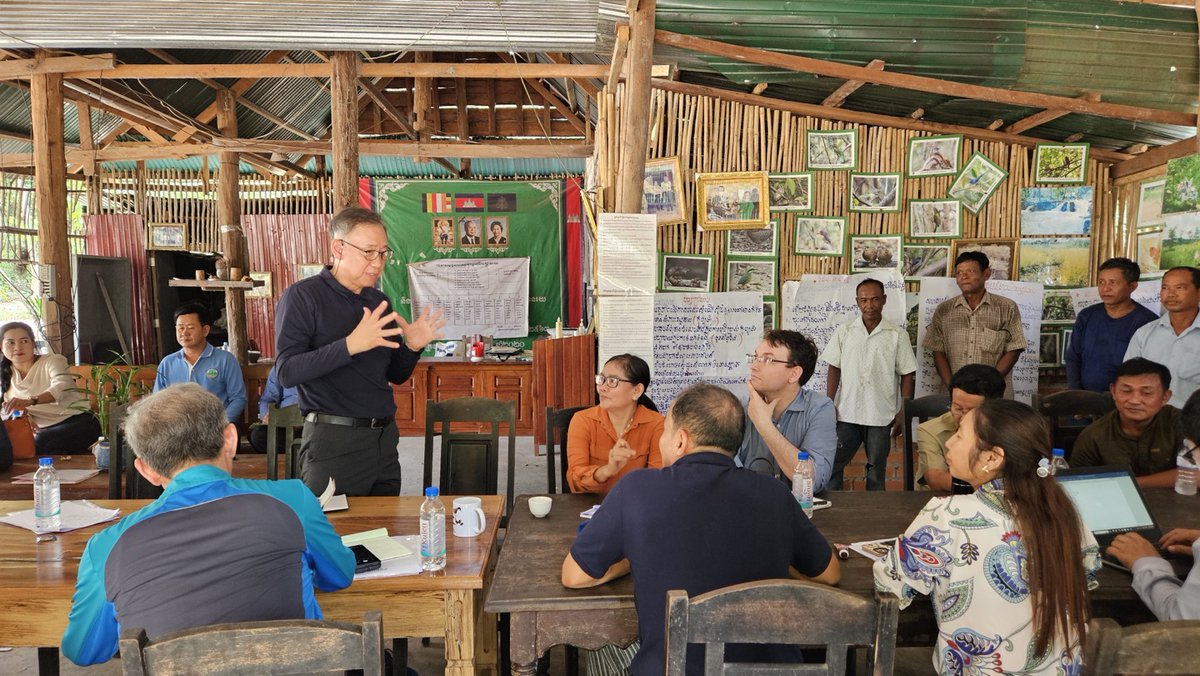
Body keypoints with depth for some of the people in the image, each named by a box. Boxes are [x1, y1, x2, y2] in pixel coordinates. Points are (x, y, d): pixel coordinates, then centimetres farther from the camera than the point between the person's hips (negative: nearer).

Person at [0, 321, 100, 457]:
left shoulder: (53, 361, -3)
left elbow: (62, 387, -24)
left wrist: (30, 401, -43)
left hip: (78, 422, -4)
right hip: (40, 430, 4)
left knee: (42, 442, -35)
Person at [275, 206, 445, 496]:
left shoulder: (378, 301, 11)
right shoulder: (302, 296, -6)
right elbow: (286, 372, -18)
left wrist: (412, 347, -4)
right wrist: (350, 345, -28)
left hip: (384, 437, 6)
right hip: (333, 440, -6)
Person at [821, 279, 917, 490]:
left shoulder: (897, 335, 0)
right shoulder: (844, 332, 4)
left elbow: (907, 375, 2)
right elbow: (834, 370, 6)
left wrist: (903, 413, -2)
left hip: (881, 417, -1)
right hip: (846, 415, 1)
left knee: (876, 472, 9)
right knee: (832, 465, 1)